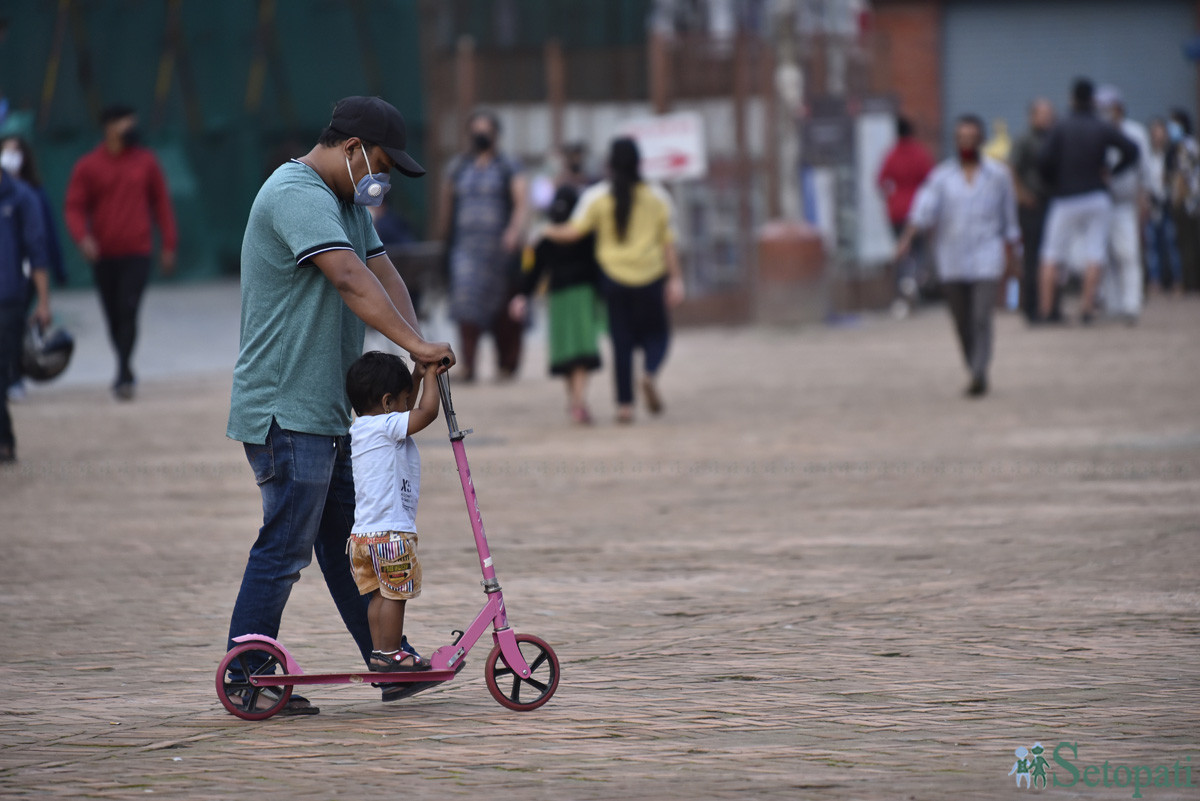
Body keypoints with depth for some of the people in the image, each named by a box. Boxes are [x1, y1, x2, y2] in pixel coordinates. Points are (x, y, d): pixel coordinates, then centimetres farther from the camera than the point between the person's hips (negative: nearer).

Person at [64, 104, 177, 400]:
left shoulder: (145, 162, 6)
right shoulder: (88, 167, 3)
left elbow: (161, 203, 11)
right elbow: (75, 207, 1)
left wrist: (168, 245, 9)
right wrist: (83, 237, -18)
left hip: (137, 253, -1)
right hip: (103, 255, 1)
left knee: (128, 311, -15)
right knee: (114, 318, 8)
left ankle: (124, 376, -17)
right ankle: (125, 372, 23)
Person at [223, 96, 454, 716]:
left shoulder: (347, 202, 19)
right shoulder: (296, 195, -16)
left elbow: (382, 270, 10)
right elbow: (351, 279, -28)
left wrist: (418, 345, -7)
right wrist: (415, 344, -34)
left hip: (327, 409, 11)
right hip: (286, 408, -11)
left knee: (348, 542, 14)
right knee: (285, 546, -8)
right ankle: (243, 680, -3)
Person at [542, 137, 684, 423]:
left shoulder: (597, 196, -2)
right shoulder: (657, 196, 1)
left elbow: (574, 231, -7)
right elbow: (668, 243, 0)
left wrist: (549, 232, 12)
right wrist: (675, 279, 4)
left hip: (614, 277, 0)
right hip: (650, 277, 0)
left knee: (621, 341, 7)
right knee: (656, 333, 12)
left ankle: (625, 405, 3)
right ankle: (650, 373, -19)